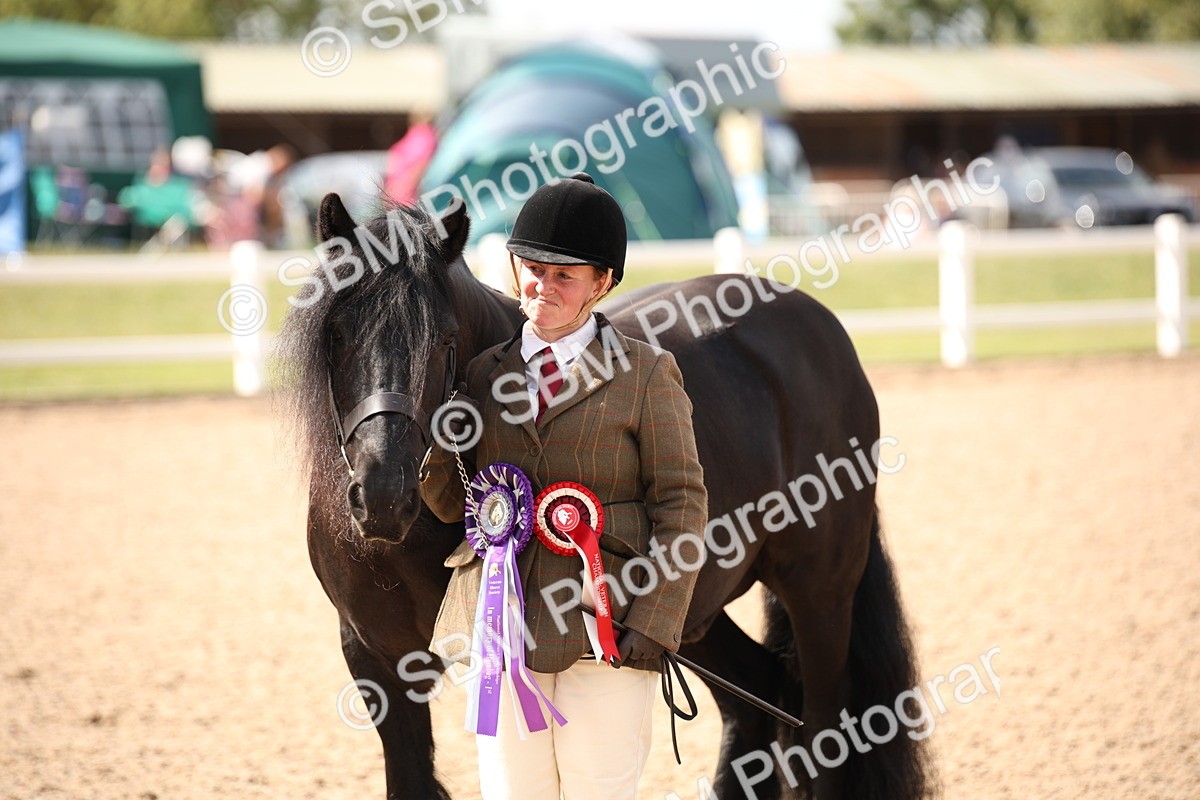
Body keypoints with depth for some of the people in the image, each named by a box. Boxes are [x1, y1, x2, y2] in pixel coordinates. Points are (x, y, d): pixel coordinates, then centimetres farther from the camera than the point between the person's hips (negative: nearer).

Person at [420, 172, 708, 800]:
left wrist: (654, 626, -12)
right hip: (503, 629, 4)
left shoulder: (645, 375, -1)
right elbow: (456, 505, 9)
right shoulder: (484, 375, 10)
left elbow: (682, 506, -3)